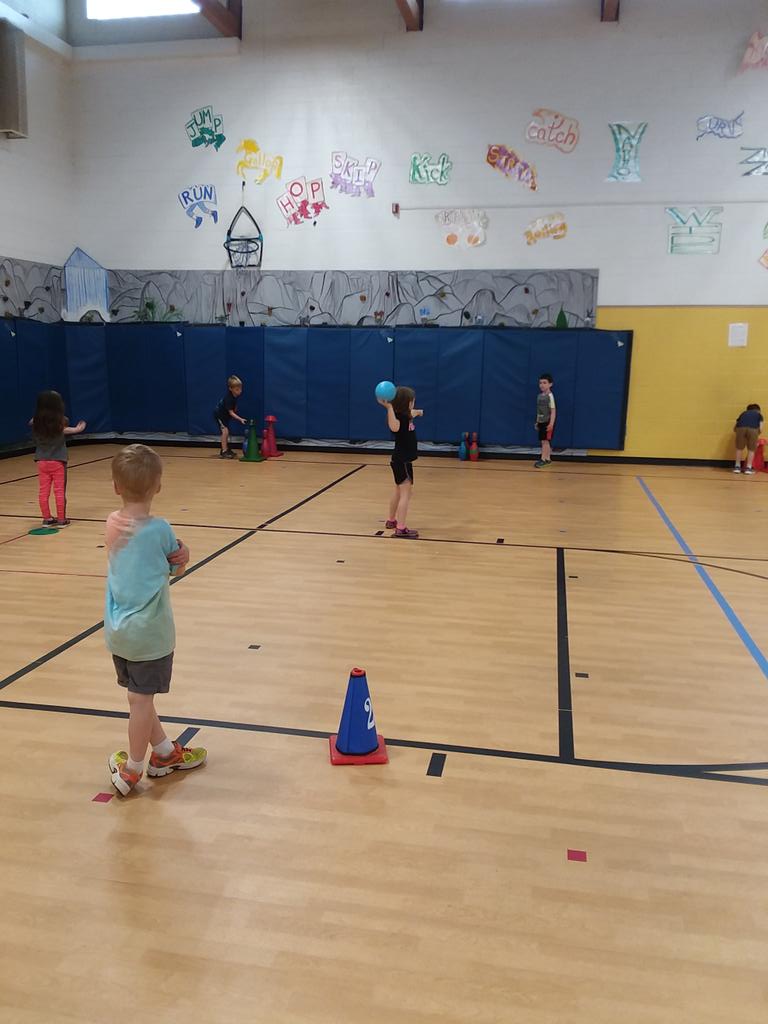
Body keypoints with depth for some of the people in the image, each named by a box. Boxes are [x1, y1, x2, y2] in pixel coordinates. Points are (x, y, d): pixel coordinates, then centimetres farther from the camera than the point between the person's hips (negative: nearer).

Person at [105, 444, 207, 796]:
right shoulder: (159, 530, -17)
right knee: (141, 700, 7)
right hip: (148, 631, -6)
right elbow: (179, 565, -3)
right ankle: (131, 769, 19)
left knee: (139, 696, 17)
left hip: (117, 628, 6)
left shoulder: (112, 524, -1)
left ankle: (165, 753, 33)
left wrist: (176, 555, -16)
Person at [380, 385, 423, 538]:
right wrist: (389, 407, -54)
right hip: (402, 461, -10)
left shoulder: (406, 415, 8)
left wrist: (418, 412, 55)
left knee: (399, 492, 21)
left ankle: (391, 521, 35)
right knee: (405, 493, -11)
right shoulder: (398, 417, -21)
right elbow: (394, 427, -46)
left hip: (403, 460, 10)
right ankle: (401, 529, -13)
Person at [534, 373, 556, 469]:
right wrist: (537, 422, 16)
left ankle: (543, 459, -5)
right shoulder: (539, 396, 9)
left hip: (548, 422, -7)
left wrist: (551, 423, -21)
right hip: (541, 422, 7)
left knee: (546, 440, -6)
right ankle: (548, 459, 16)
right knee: (543, 441, 9)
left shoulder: (550, 396, -12)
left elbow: (553, 410, -15)